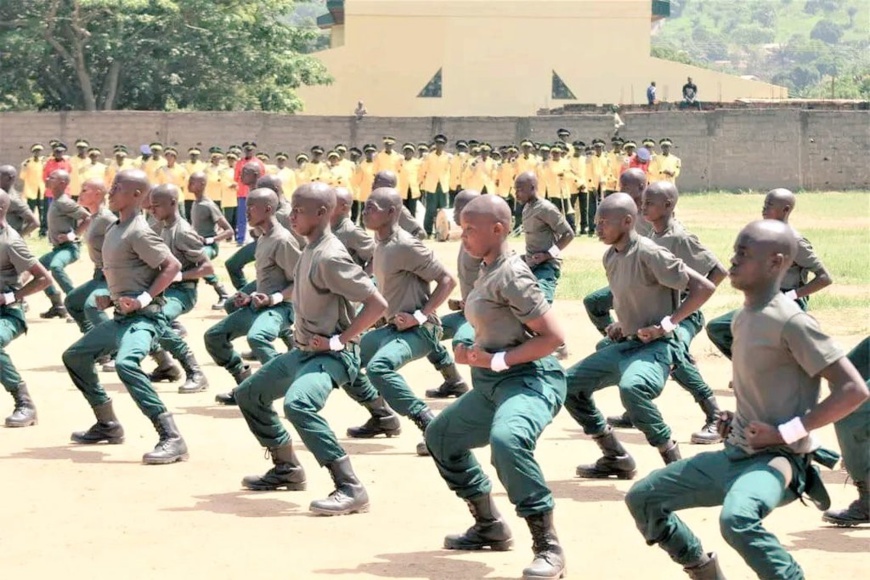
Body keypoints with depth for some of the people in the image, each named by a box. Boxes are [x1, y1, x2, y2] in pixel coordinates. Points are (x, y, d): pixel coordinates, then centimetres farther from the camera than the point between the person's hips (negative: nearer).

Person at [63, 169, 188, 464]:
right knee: (74, 356, 21)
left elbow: (172, 266, -18)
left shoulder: (138, 233, -14)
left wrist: (145, 298, -23)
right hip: (121, 317, 11)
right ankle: (108, 425, 30)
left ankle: (172, 439, -36)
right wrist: (111, 297, 12)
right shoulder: (114, 231, 13)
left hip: (144, 317, -11)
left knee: (125, 363, -35)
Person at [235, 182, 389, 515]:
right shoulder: (310, 250, 8)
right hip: (304, 351, 11)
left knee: (298, 404, -36)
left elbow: (377, 304, -24)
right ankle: (287, 469, 34)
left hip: (332, 354, -11)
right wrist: (303, 338, 14)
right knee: (249, 394, 22)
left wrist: (339, 340, -21)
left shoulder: (329, 257, -20)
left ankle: (351, 488, -34)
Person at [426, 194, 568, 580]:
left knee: (506, 439, -39)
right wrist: (474, 354, 6)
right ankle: (490, 527, 34)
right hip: (493, 384, 11)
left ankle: (548, 547, -30)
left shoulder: (510, 275, -16)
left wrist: (498, 359, -20)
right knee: (440, 435, 25)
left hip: (529, 379, -11)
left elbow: (554, 336, -21)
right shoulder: (488, 272, 12)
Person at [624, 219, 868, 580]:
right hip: (735, 453, 9)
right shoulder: (743, 318, 9)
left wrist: (788, 431, -21)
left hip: (778, 459, -9)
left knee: (737, 519, -40)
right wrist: (736, 417, 10)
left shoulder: (791, 322, -17)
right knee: (643, 498, 14)